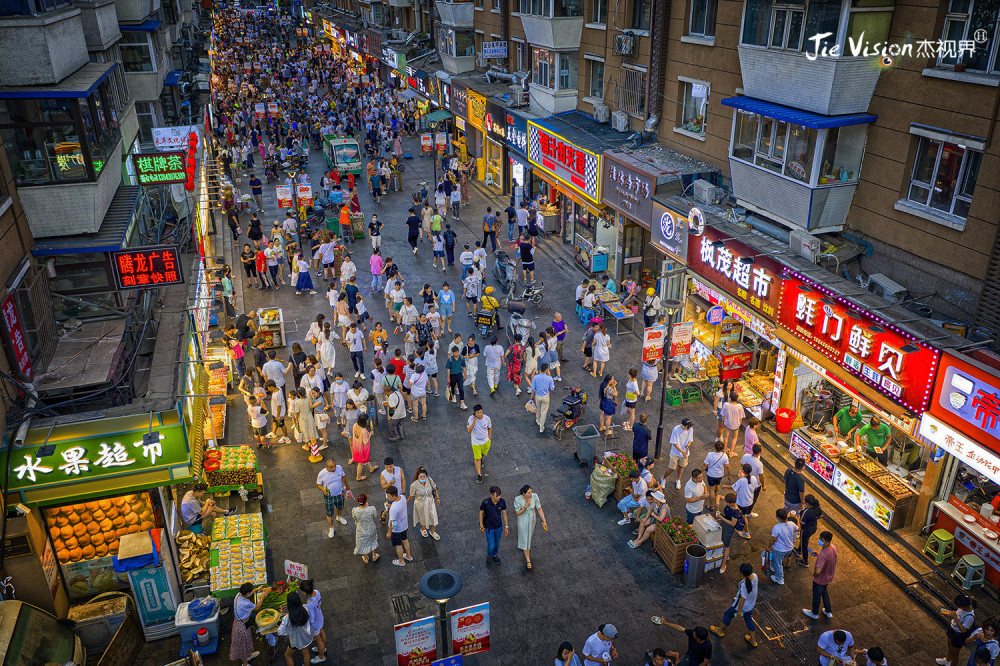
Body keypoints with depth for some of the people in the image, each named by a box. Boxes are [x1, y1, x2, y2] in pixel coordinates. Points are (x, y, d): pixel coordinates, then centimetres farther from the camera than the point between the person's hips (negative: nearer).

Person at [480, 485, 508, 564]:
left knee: (497, 543, 23)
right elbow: (481, 513, -11)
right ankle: (489, 556, 41)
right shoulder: (485, 502, -29)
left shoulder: (502, 501, -21)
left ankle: (494, 555, 53)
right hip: (489, 527, -3)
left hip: (499, 527, 3)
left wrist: (506, 526, 0)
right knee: (491, 546, 6)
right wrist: (481, 526, -3)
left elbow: (504, 513, -6)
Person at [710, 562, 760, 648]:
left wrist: (739, 611, -13)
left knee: (727, 615, 20)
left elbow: (743, 599, -28)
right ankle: (753, 640, 44)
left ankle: (721, 631, 45)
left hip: (741, 606, -6)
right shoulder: (754, 576, -21)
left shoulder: (744, 584, -41)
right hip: (751, 605, 6)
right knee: (749, 620, 29)